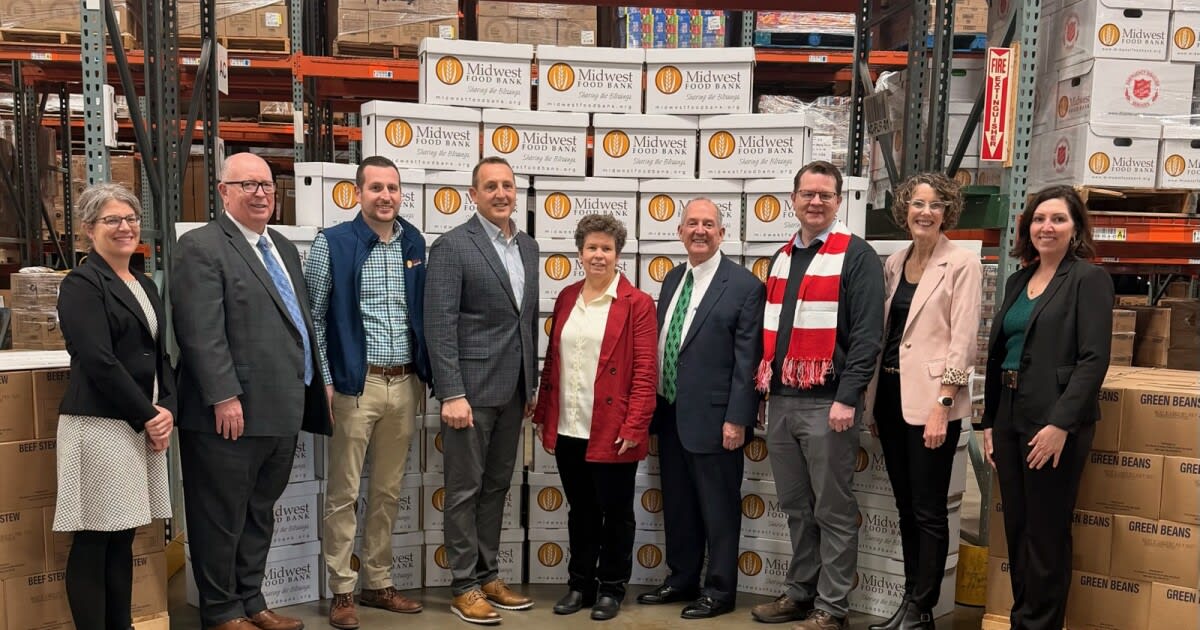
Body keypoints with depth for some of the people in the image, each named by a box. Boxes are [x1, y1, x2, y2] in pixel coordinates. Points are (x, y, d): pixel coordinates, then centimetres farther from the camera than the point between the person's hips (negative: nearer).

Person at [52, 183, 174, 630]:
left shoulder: (145, 285, 16)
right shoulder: (81, 285, -6)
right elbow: (99, 361, -15)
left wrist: (167, 409, 1)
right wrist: (147, 416, -12)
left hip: (145, 424, 7)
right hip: (99, 424, -7)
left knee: (123, 536, 13)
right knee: (93, 541, 0)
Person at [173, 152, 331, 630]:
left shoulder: (284, 249, 17)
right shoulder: (201, 247, -8)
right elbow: (202, 333, -16)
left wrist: (312, 391, 16)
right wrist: (224, 397, -21)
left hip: (282, 413, 8)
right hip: (233, 414, -8)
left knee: (259, 514, 18)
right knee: (223, 518, 6)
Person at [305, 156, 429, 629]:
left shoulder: (414, 242, 8)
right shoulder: (333, 243, -5)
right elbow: (312, 315, -5)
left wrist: (423, 374, 10)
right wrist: (322, 381, -9)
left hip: (405, 383, 5)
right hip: (356, 383, -4)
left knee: (388, 491, 14)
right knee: (344, 493, 4)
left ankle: (379, 584, 26)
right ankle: (342, 592, 17)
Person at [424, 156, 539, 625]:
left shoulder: (528, 247, 12)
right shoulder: (452, 246, -9)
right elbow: (439, 325, -15)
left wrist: (532, 385, 15)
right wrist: (451, 394, -19)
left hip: (512, 389, 7)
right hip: (471, 388, -6)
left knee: (497, 486, 15)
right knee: (465, 490, 4)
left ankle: (488, 575, 27)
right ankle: (464, 585, 16)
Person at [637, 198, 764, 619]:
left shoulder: (744, 285, -10)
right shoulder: (672, 280, 11)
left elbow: (747, 359, -13)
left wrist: (736, 419, -17)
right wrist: (656, 407, 13)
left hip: (713, 418, -7)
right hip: (670, 415, 7)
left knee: (718, 508, 6)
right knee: (677, 505, 18)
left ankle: (720, 591, 21)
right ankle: (682, 580, 34)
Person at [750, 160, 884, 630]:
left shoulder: (856, 256, -5)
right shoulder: (781, 258, 16)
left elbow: (868, 333, -12)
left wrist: (847, 398, -18)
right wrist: (765, 387, 15)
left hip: (826, 404, -7)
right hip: (780, 402, 7)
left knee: (833, 511, 3)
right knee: (795, 508, 16)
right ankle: (800, 592, 28)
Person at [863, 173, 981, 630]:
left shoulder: (962, 264, -6)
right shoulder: (893, 263, 12)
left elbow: (962, 341, -11)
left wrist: (941, 406, -17)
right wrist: (873, 402, 12)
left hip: (931, 400, -6)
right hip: (890, 395, 6)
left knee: (928, 511, 2)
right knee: (905, 507, 14)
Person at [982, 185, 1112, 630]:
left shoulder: (1089, 279, -6)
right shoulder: (1018, 281, 14)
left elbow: (1094, 358, -14)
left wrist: (1061, 423, -21)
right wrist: (989, 421, 13)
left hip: (1054, 422, -6)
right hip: (1009, 417, 7)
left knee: (1046, 533, 3)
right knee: (1016, 528, 13)